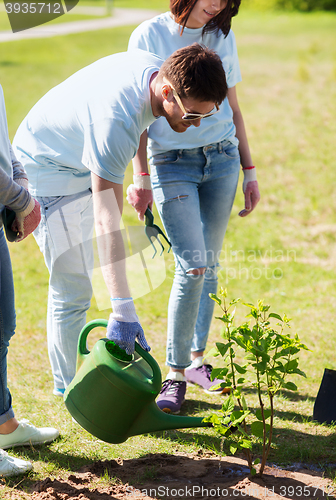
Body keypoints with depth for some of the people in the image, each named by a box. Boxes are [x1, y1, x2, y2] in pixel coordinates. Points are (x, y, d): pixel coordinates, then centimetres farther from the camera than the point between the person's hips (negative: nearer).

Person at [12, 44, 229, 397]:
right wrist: (123, 310, -48)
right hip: (46, 168, -9)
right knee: (73, 288, -10)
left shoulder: (156, 68, -16)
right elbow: (107, 222, -44)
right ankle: (67, 388, 3)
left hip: (82, 167, 9)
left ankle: (72, 376, 26)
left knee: (76, 276, 16)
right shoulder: (115, 121, -41)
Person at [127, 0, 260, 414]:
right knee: (192, 266, -13)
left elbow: (233, 109, 15)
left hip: (221, 158, 4)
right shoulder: (149, 36, -2)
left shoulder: (223, 37, 9)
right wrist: (140, 179, -7)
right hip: (171, 162, -4)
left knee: (209, 264, 6)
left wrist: (249, 171, 13)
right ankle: (175, 373, -2)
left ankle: (196, 359, 20)